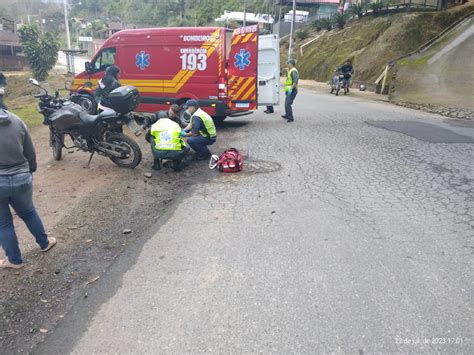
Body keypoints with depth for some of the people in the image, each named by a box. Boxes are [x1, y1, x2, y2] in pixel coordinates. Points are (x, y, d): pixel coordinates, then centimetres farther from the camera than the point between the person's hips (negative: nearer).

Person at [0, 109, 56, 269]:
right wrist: (30, 171, 20)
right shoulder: (16, 121, -3)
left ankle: (14, 260, 30)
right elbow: (30, 153, 4)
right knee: (29, 212, 26)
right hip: (21, 179, 3)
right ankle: (45, 243, 41)